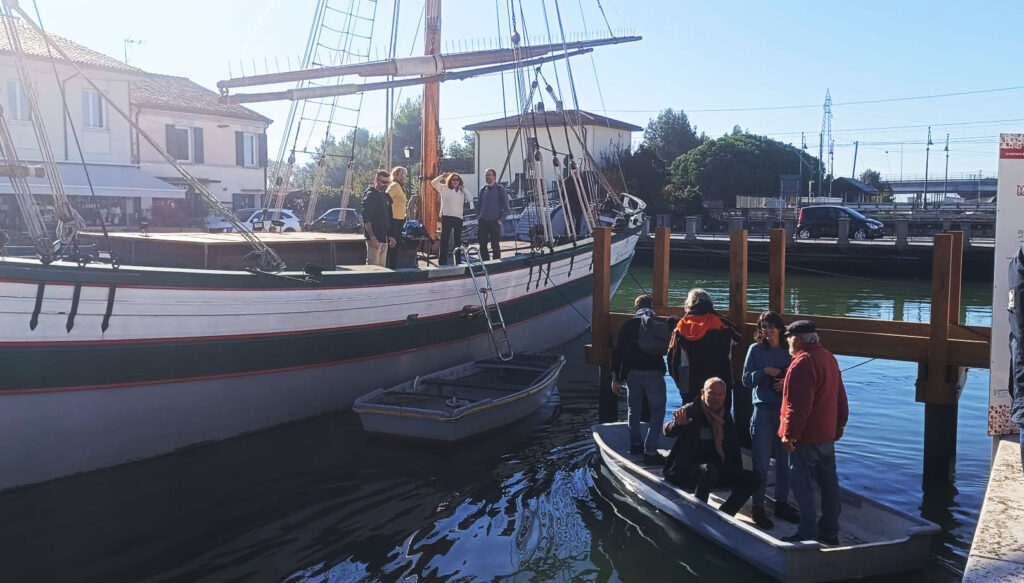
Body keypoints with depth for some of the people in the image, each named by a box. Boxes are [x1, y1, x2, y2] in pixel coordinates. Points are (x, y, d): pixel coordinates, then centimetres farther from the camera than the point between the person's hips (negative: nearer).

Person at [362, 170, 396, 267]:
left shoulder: (386, 196, 17)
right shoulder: (370, 195, -8)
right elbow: (366, 219, -15)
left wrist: (391, 236, 18)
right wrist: (372, 238, -21)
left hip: (384, 238, 8)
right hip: (374, 239, -8)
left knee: (382, 267, 9)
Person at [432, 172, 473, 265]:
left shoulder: (462, 191, 16)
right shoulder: (444, 188, 6)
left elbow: (470, 199, 5)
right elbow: (433, 183, -4)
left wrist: (463, 187, 5)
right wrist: (443, 176, -7)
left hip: (458, 218, 4)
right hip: (446, 217, -4)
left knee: (457, 240, 9)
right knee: (444, 239, -3)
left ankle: (457, 262, 17)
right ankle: (442, 262, -1)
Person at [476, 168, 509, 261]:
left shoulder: (500, 189, -1)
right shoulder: (483, 189, 11)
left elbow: (506, 207, -1)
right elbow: (478, 204, 20)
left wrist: (501, 219, -9)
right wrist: (478, 217, 9)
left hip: (494, 222, -4)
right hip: (482, 222, 4)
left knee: (495, 245, -2)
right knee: (482, 245, 5)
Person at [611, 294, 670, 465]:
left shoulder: (628, 325, 4)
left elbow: (617, 352, 2)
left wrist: (615, 378, 6)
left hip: (632, 373, 3)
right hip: (654, 372, -3)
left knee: (633, 410, 20)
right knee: (657, 411, 3)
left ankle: (635, 444, 31)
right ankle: (650, 451, -5)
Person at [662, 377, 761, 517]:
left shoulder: (725, 415, 10)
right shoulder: (691, 410, -10)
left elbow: (733, 446, 20)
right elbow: (667, 431, -24)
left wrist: (738, 474, 11)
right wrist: (678, 424, -48)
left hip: (715, 470, 7)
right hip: (683, 472, -7)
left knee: (753, 479, -5)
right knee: (709, 470, -38)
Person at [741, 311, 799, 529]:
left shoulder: (788, 351, 6)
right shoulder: (755, 349, 0)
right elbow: (746, 380, -2)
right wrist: (765, 372, -16)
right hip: (763, 411, -3)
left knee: (784, 460, 10)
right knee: (761, 462, -1)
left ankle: (781, 503, 23)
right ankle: (757, 507, 9)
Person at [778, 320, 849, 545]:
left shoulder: (802, 364, -19)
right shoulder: (829, 358, 11)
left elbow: (798, 405, -23)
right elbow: (840, 396, 18)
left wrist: (789, 434, -19)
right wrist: (840, 423, 25)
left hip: (806, 436, -10)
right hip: (828, 435, 10)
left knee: (801, 484, -2)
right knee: (828, 482, 14)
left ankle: (808, 533, 0)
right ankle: (830, 531, 23)